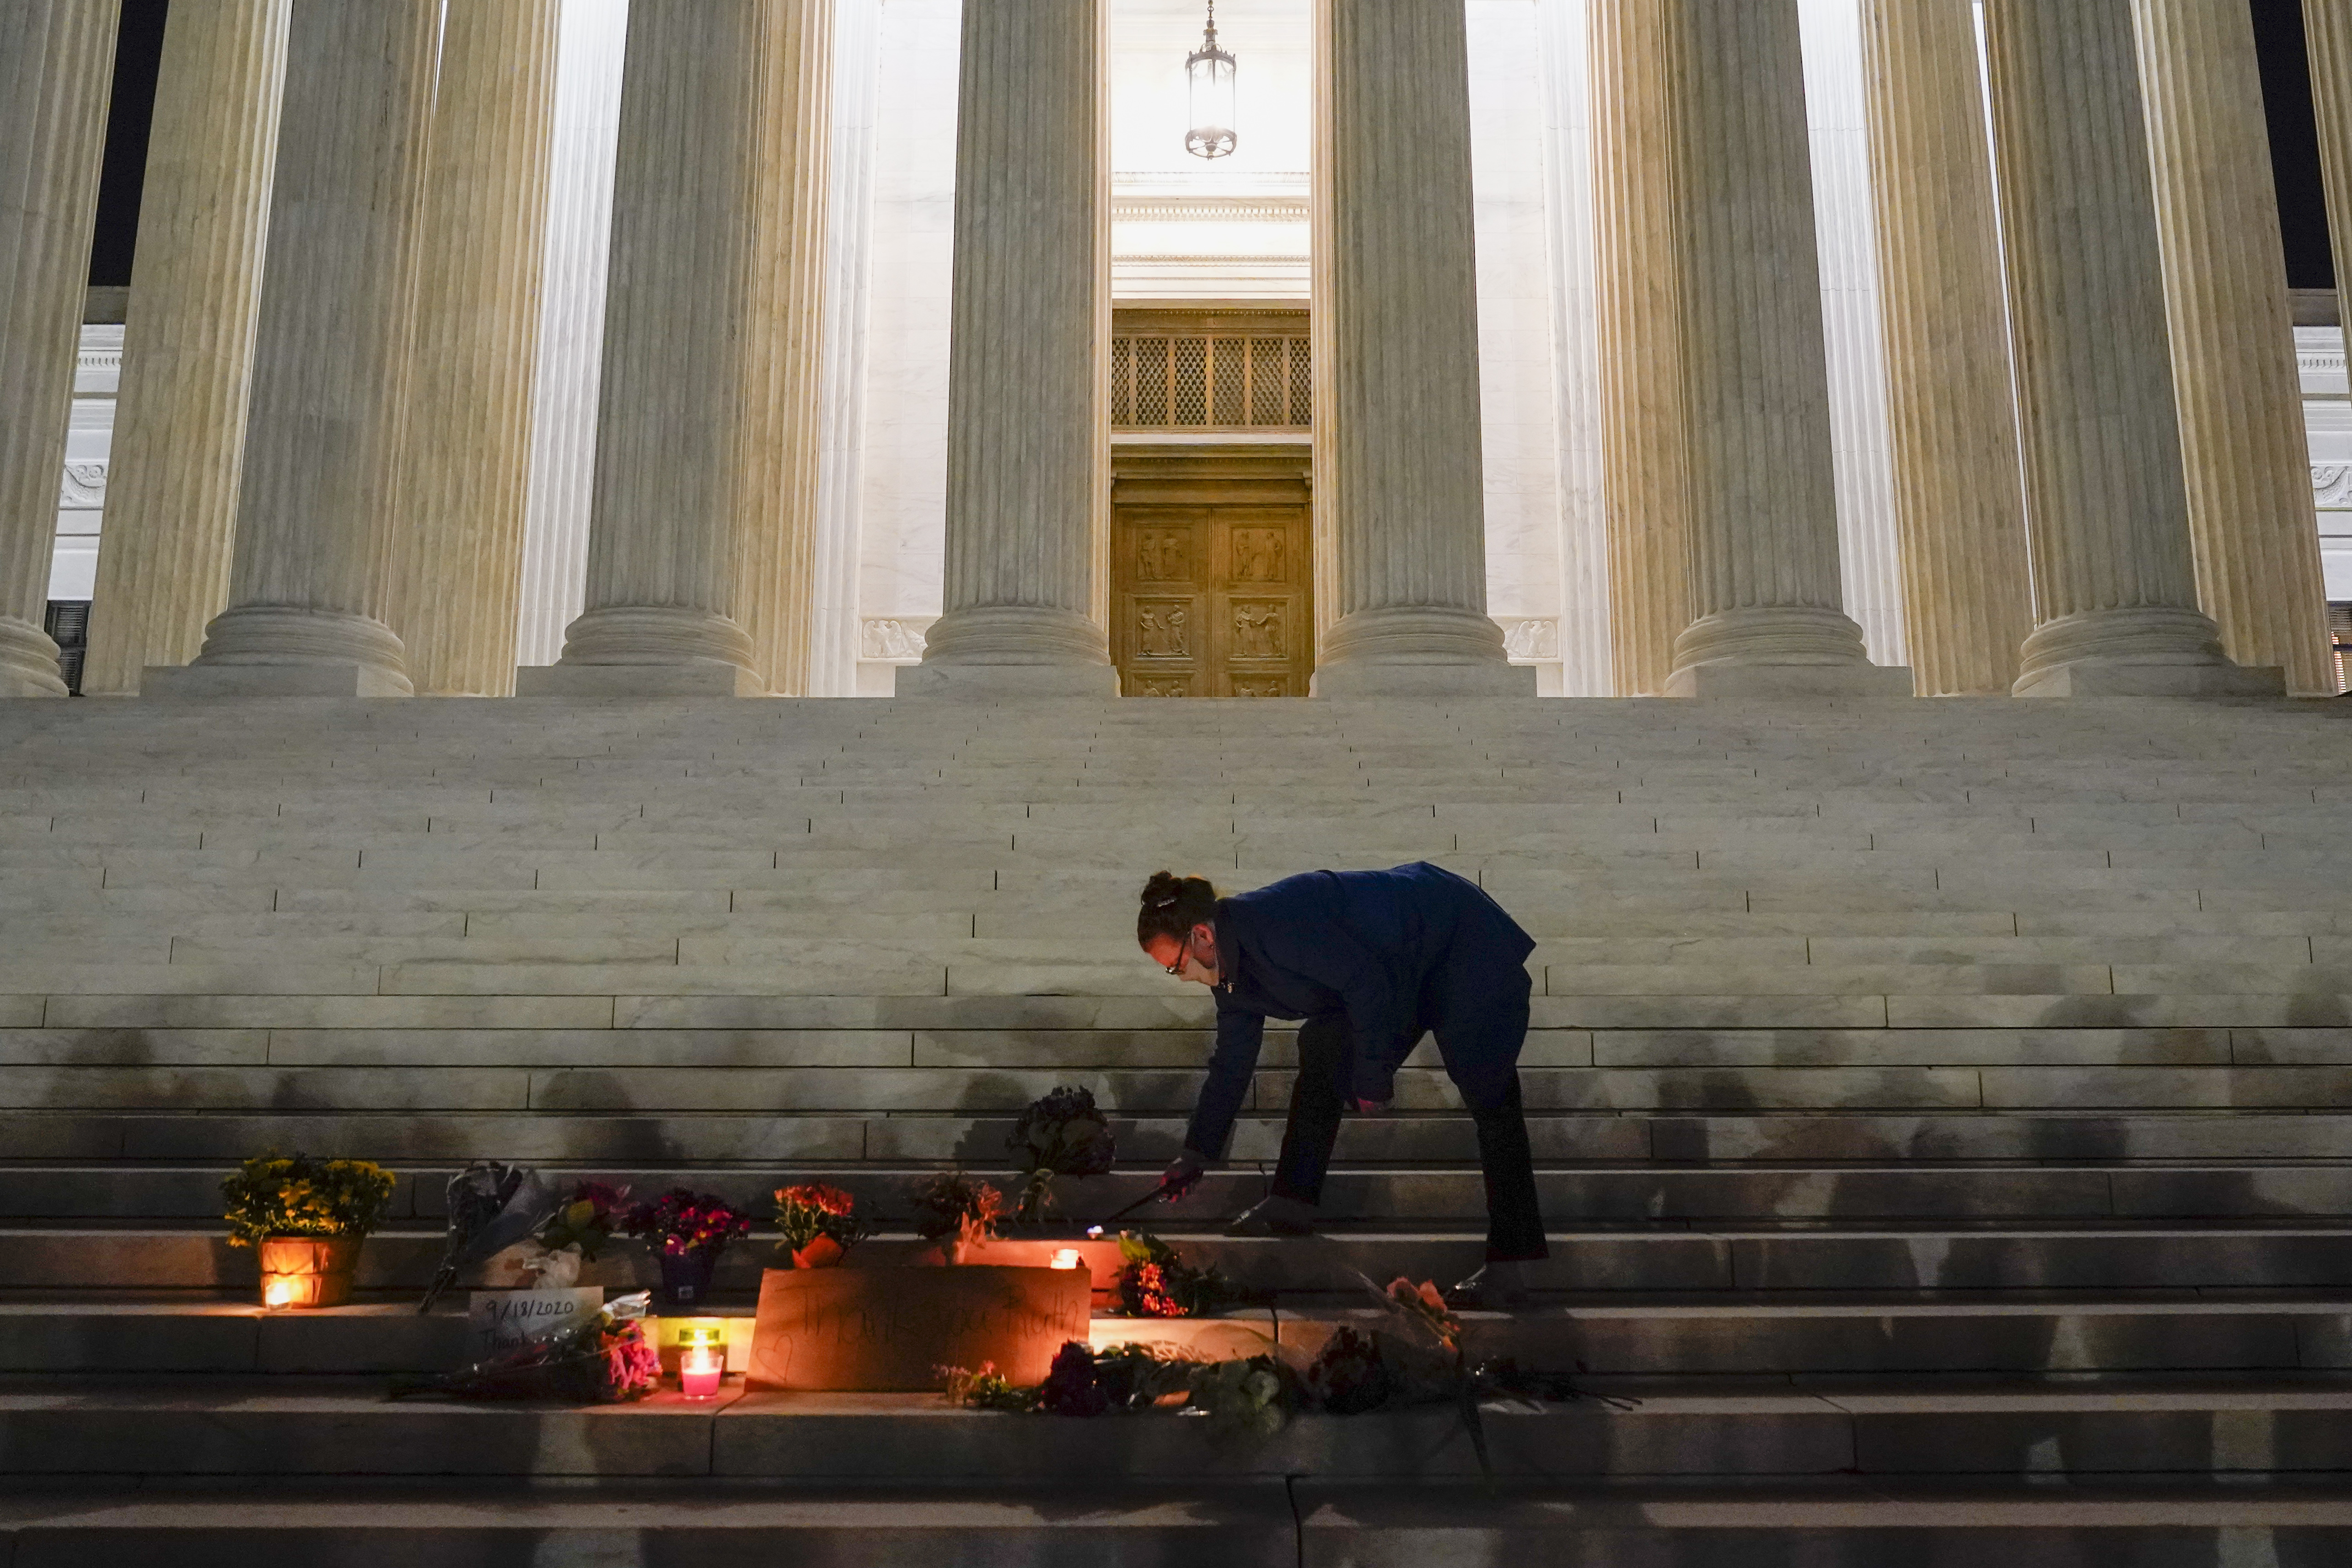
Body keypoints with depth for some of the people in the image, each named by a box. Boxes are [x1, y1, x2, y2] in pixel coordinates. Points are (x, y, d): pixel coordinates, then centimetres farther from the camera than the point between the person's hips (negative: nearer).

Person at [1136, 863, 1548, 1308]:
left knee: (1489, 1095, -14)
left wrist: (1372, 1076, -22)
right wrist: (1196, 1155, 17)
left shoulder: (1274, 919, -29)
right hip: (1406, 975, 10)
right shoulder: (1230, 972, 3)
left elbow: (1365, 981, -29)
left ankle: (1510, 1267, -17)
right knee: (1322, 1054, 5)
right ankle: (1292, 1204, 7)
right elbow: (1232, 1063, 13)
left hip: (1468, 947, -10)